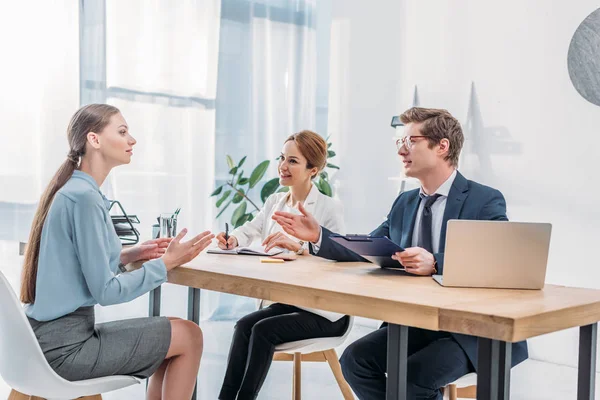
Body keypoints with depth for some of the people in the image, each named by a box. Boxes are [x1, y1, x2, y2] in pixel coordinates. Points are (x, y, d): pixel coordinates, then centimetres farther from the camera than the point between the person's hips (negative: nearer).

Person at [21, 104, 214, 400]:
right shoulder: (84, 197, -19)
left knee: (173, 336, 18)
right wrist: (166, 262, -12)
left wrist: (129, 255, 6)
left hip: (55, 334, 9)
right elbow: (105, 291, -20)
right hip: (66, 346, -9)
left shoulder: (72, 190, 10)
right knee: (189, 336, 0)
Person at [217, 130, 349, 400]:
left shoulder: (329, 208, -11)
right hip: (288, 301, 6)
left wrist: (298, 246, -41)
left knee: (264, 330, -23)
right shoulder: (274, 201, 11)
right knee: (244, 325, -17)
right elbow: (250, 230, 6)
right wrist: (232, 239, -18)